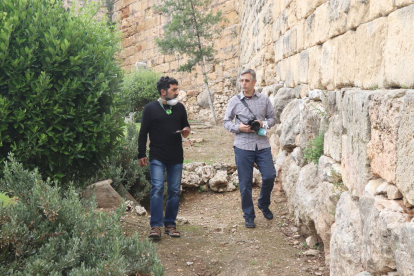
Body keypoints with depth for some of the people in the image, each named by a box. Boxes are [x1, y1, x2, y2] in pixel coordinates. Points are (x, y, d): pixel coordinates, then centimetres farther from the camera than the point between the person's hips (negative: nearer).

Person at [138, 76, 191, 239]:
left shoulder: (179, 108, 9)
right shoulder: (150, 108, -2)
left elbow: (185, 125, 23)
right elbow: (143, 133, 0)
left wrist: (186, 130, -2)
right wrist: (141, 155, -3)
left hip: (176, 158, 4)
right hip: (157, 158, -4)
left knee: (174, 191, 5)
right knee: (157, 189, -12)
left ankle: (170, 224, 16)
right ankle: (156, 226, -7)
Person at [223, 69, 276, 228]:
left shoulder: (264, 100, 6)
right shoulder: (234, 101, 2)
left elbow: (272, 118, 12)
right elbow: (226, 121, 7)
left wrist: (263, 124, -9)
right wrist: (238, 127, -12)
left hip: (262, 145, 1)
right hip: (243, 146, -1)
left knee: (269, 176, -4)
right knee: (245, 182, 2)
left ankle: (263, 204, 26)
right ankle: (248, 216, 17)